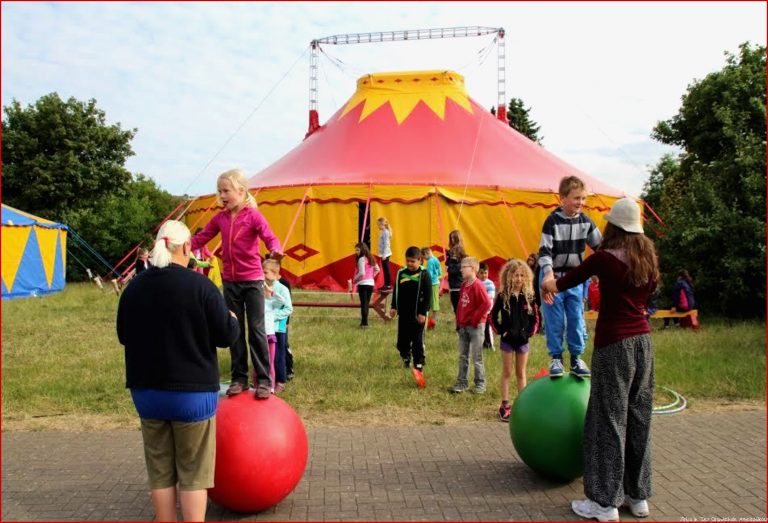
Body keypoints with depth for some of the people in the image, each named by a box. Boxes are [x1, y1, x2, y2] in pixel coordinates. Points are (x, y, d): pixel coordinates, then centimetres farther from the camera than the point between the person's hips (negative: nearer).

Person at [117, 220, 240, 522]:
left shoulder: (133, 289, 0)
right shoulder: (200, 286, -15)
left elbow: (124, 335, 11)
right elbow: (226, 335, -12)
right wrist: (233, 319, 9)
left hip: (146, 390, 5)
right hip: (192, 391, -4)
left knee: (160, 470, 16)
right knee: (193, 472, 7)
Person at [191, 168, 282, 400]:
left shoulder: (253, 216, -10)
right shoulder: (220, 218, 6)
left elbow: (269, 237, -23)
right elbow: (200, 238, 10)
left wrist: (275, 250, -45)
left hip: (252, 280, -5)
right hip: (230, 281, 5)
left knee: (256, 330, -2)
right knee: (234, 331, 10)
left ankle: (264, 380, 6)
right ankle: (239, 378, 20)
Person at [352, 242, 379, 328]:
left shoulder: (361, 259, -12)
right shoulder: (371, 258, 12)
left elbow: (362, 273, -19)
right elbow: (377, 270, 18)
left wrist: (354, 279, -5)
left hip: (363, 284, -7)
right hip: (371, 283, 7)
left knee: (363, 303, -4)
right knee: (367, 303, 13)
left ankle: (364, 323, -5)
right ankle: (364, 321, 18)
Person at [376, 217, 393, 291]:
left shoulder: (385, 232, -14)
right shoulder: (383, 232, 14)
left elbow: (386, 244, -18)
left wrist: (384, 254, -21)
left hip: (385, 254, -9)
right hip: (383, 254, 9)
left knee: (386, 269, -6)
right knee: (384, 269, 12)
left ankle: (388, 285, -3)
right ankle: (386, 285, 17)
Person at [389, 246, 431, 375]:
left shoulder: (424, 274, -9)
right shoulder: (401, 273, 4)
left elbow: (428, 295, -10)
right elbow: (396, 291, 13)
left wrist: (423, 313, -13)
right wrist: (394, 307, 9)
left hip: (417, 315, -4)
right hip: (403, 314, 4)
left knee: (418, 342, 1)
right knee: (402, 341, 11)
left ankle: (419, 364, 10)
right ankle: (406, 358, 36)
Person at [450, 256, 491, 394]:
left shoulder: (477, 285, -15)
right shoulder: (464, 285, 9)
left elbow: (486, 304, -22)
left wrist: (475, 319, -16)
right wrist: (458, 321, 10)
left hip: (475, 326, -8)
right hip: (463, 326, 8)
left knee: (476, 357, 2)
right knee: (462, 356, 12)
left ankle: (480, 384, 13)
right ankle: (462, 383, 20)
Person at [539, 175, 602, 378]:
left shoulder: (585, 222, 0)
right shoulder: (553, 221, -13)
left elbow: (599, 246, 9)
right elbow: (544, 250, -17)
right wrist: (549, 274, -31)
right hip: (553, 278, -4)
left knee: (576, 320, 6)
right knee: (555, 321, 2)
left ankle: (576, 358, 18)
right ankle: (556, 358, 14)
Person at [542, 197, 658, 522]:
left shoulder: (605, 258, -12)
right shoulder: (649, 259, 7)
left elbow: (563, 283, 0)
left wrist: (550, 285, 22)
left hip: (614, 345, -7)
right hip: (642, 341, 7)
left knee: (609, 421, 0)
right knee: (639, 420, 13)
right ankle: (638, 497, 23)